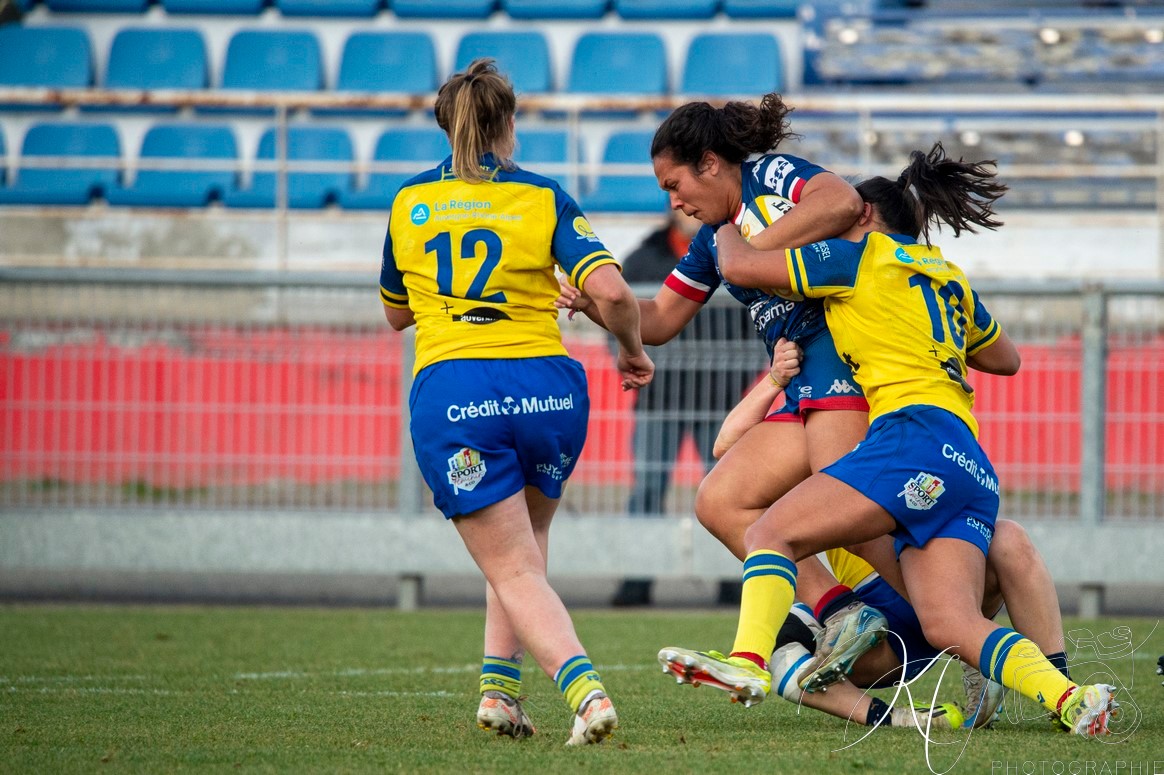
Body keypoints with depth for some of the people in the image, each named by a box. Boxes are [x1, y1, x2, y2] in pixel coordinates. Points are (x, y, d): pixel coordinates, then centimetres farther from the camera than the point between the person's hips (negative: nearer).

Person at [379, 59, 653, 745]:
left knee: (515, 572, -3)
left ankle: (586, 687, -25)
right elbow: (611, 292, -8)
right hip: (548, 388, 1)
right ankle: (501, 687, 15)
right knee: (528, 540, 26)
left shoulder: (410, 204, 10)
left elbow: (396, 313, 24)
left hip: (450, 392, -1)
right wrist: (633, 352, 10)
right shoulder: (542, 198, 4)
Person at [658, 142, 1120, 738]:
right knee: (950, 626, -9)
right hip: (973, 470, 7)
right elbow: (1001, 356, 45)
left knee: (769, 534, -8)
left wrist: (726, 221, 29)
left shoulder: (864, 254, 7)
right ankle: (1073, 698, -28)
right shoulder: (947, 275, 29)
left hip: (915, 435, -7)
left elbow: (738, 266, 8)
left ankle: (748, 662, -30)